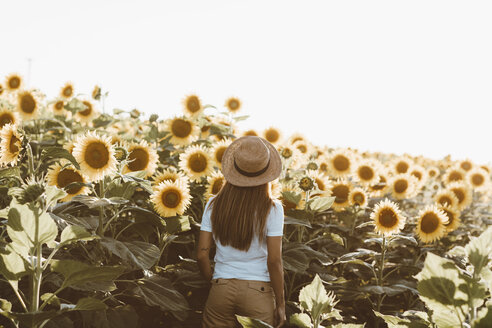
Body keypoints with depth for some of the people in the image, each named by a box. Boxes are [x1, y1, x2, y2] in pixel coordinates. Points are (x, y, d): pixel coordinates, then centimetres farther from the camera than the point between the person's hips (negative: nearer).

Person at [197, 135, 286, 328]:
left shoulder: (214, 205, -1)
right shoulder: (272, 209, -8)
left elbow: (201, 253, -1)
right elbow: (274, 260, -10)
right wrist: (280, 304, -2)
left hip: (221, 289, 2)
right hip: (258, 292, -2)